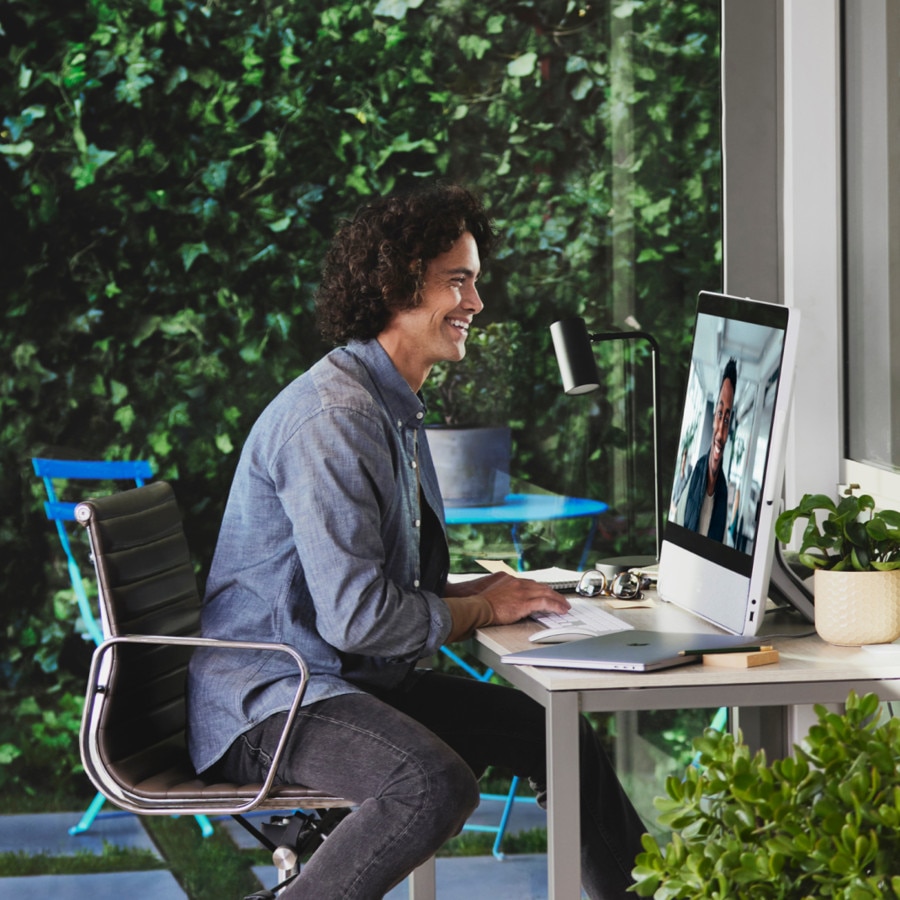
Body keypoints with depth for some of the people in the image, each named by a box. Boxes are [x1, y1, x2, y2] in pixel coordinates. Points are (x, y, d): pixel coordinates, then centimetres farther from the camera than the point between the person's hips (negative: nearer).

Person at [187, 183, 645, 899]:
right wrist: (479, 610, -9)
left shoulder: (396, 408, 17)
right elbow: (354, 617, -25)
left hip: (360, 680, 11)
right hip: (267, 697, -11)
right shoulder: (332, 418, -19)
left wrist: (476, 592, 6)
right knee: (438, 783, -34)